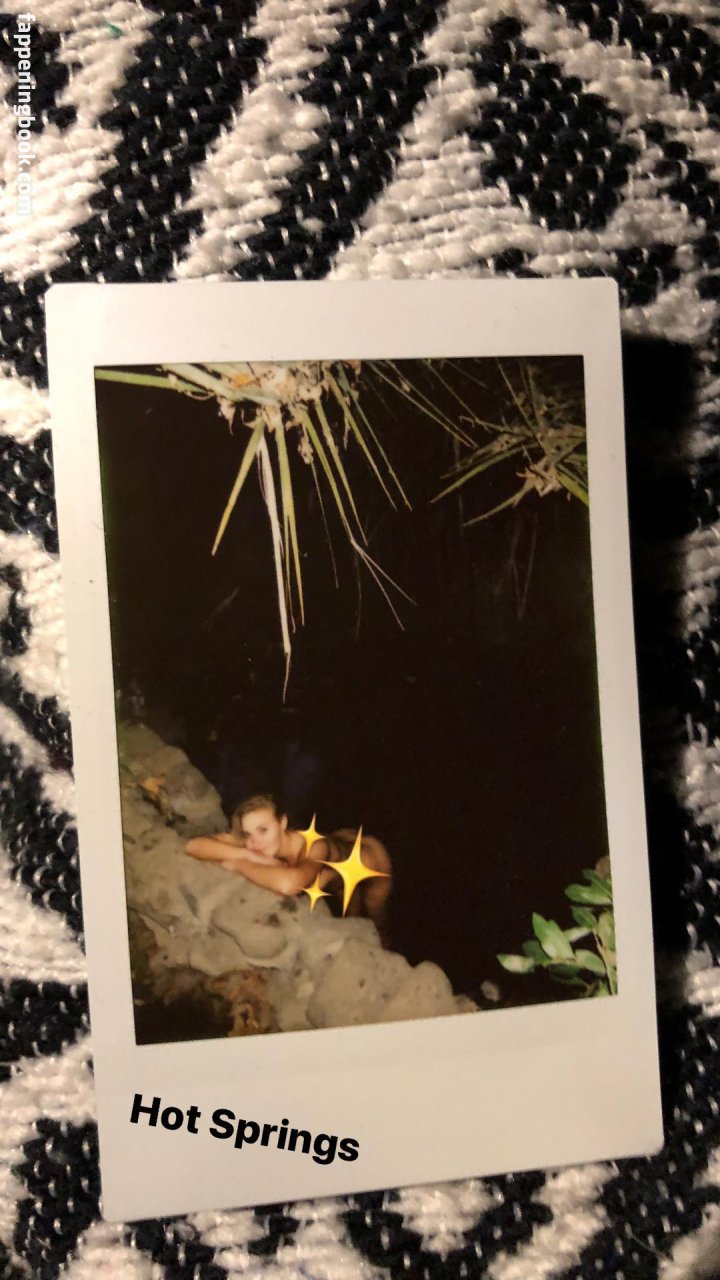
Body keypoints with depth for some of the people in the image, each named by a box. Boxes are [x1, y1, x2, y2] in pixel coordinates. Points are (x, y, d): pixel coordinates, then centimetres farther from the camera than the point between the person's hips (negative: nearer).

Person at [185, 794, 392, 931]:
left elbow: (289, 884, -68)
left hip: (370, 858, -4)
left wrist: (238, 864, -52)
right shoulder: (255, 838, -32)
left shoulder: (316, 848, -48)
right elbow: (193, 845, -34)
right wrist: (248, 855, -45)